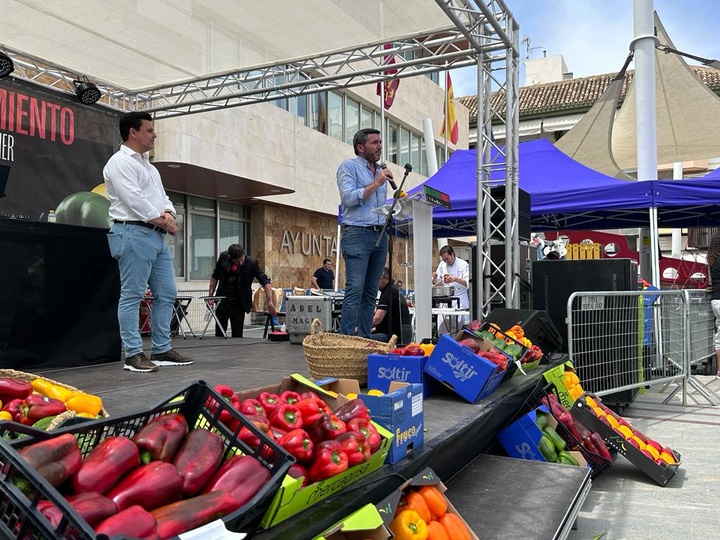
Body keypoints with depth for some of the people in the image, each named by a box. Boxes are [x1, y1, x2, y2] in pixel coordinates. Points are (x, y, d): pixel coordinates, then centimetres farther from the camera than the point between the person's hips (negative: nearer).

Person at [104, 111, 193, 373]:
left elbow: (162, 197, 21)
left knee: (166, 294, 8)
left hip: (156, 235, 10)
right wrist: (162, 221, -8)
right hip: (134, 233, -9)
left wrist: (169, 214, -1)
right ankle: (133, 354, -2)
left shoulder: (149, 165, 23)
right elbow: (134, 200, -15)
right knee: (132, 295, -6)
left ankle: (161, 350, 16)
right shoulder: (120, 162, -6)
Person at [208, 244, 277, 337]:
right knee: (219, 334, 6)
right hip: (222, 300, 2)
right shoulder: (223, 257, -8)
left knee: (237, 335, -1)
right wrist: (210, 296, 4)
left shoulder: (252, 263, -16)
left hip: (239, 303, -2)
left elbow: (265, 281, -19)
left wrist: (270, 302, -30)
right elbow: (215, 276, 6)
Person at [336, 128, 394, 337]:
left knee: (370, 293, 5)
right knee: (355, 290, -16)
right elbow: (348, 197, -13)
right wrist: (376, 183, -10)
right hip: (357, 234, -7)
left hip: (380, 235, 7)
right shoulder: (349, 166, 2)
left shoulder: (381, 171, 23)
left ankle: (364, 339, 8)